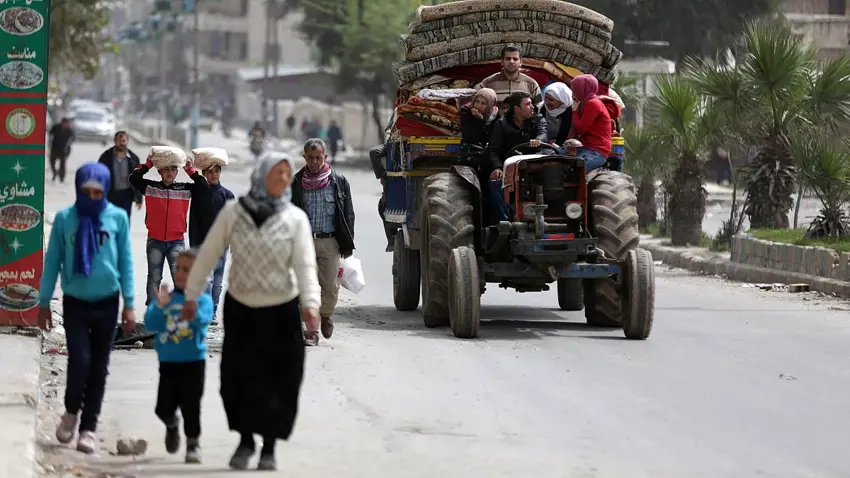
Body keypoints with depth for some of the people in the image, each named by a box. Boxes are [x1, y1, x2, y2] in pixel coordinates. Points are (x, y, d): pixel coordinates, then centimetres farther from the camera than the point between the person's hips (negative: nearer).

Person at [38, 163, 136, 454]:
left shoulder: (118, 218, -4)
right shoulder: (64, 218, -5)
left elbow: (126, 261, 1)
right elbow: (52, 261, 2)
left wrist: (129, 304, -1)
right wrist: (44, 303, 4)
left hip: (106, 303, 1)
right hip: (74, 302, -1)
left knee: (99, 367, 5)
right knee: (79, 361, -11)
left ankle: (89, 428, 15)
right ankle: (71, 412, 16)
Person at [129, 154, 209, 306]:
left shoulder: (185, 189, 3)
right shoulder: (150, 187, 1)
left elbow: (205, 189, -4)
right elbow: (134, 179, -10)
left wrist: (191, 171, -6)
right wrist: (147, 164, -8)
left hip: (176, 241, 0)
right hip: (155, 241, 0)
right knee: (154, 279, 9)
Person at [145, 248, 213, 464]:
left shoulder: (203, 300, -3)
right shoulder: (167, 297, 3)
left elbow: (202, 321, -22)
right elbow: (150, 325, -7)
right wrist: (160, 306, -24)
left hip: (194, 362, -2)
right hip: (168, 363, 2)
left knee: (191, 406, -2)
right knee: (164, 408, 5)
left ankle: (193, 444, 14)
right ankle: (172, 425, 38)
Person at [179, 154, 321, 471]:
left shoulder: (296, 219, -5)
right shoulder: (233, 213, -4)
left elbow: (305, 264, -13)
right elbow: (208, 254, 1)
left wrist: (311, 302, -28)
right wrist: (191, 295, 2)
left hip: (281, 312, -1)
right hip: (240, 309, 1)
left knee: (278, 381, -1)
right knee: (238, 377, 3)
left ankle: (269, 448, 14)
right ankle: (245, 441, 24)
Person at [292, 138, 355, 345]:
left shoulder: (339, 182, 3)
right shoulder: (296, 183, 4)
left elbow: (348, 214, 7)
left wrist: (347, 244, 3)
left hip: (330, 241, 0)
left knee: (330, 286, 0)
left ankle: (326, 315, 30)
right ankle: (311, 329, 2)